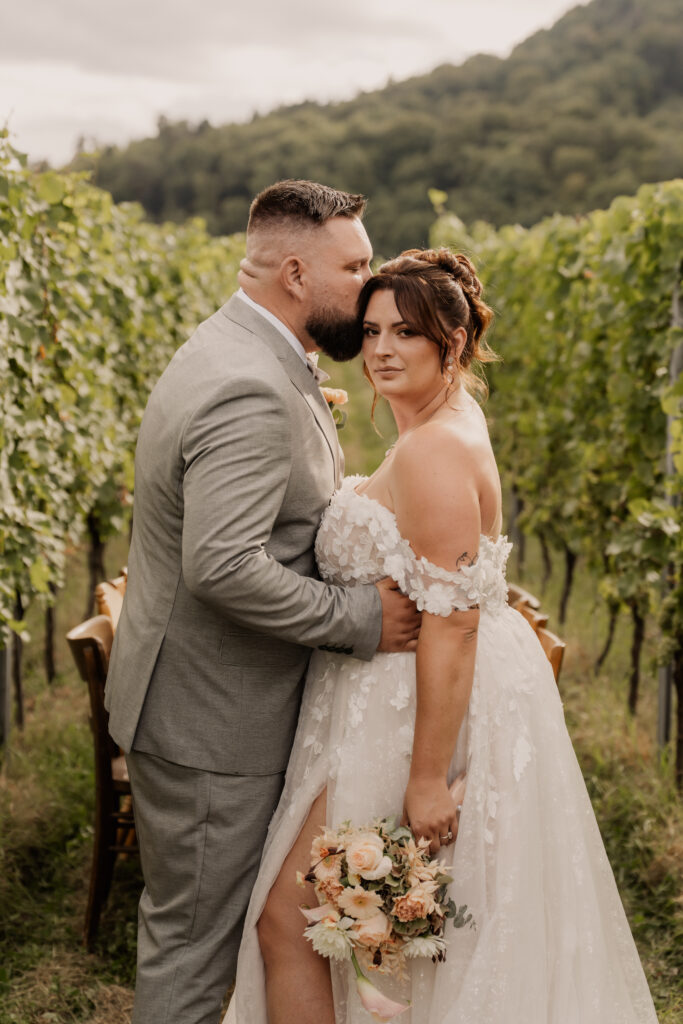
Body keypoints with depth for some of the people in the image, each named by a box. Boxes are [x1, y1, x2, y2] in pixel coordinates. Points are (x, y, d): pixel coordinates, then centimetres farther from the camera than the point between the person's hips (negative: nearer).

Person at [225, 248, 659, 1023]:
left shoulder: (435, 450, -21)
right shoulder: (450, 418, 11)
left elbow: (452, 622, -25)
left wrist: (429, 780, -24)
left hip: (420, 717, -10)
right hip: (400, 703, 10)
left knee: (288, 918, -3)